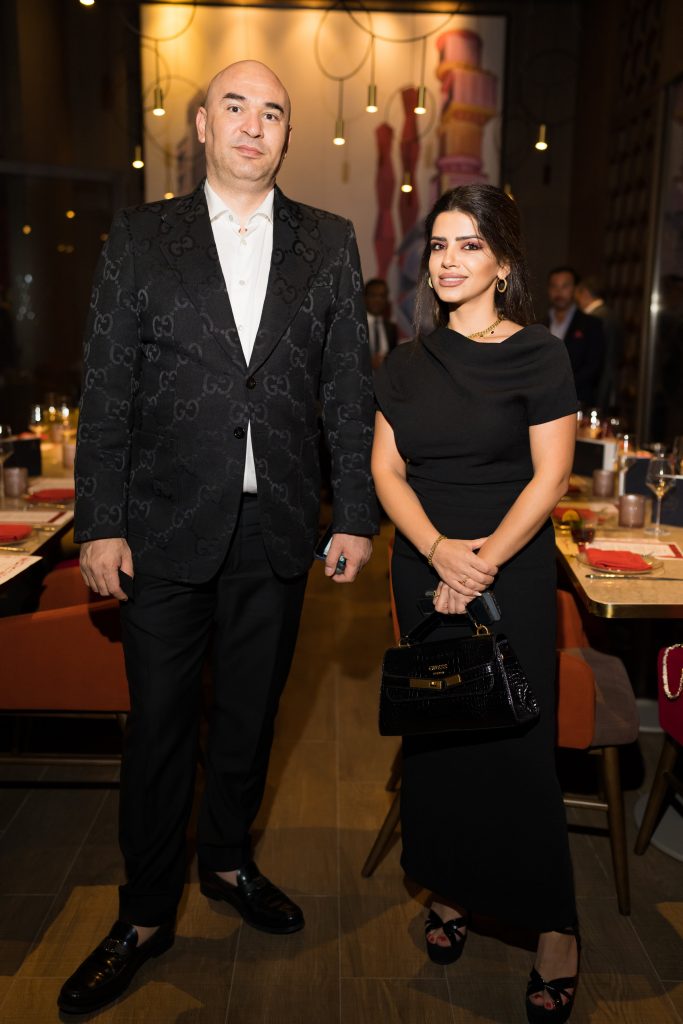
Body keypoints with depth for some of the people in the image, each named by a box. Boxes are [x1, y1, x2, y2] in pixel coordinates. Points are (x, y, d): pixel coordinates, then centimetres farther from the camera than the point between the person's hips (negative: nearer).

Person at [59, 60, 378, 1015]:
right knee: (160, 721, 8)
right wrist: (100, 523, -6)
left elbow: (350, 389, 5)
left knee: (251, 713, 15)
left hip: (278, 528, 2)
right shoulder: (141, 237, 3)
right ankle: (146, 913, 27)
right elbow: (107, 389, -1)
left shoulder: (330, 243, 7)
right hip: (168, 525, -1)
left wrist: (357, 514, 0)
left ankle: (227, 860, 39)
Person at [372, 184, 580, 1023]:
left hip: (511, 570, -4)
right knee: (434, 732, 10)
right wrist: (438, 550, -13)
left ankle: (552, 925, 15)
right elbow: (385, 467, 3)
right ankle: (449, 891, 27)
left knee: (513, 741, -1)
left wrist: (483, 562, -16)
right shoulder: (408, 362, 8)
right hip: (423, 568, 4)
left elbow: (550, 476, -9)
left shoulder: (538, 355, -5)